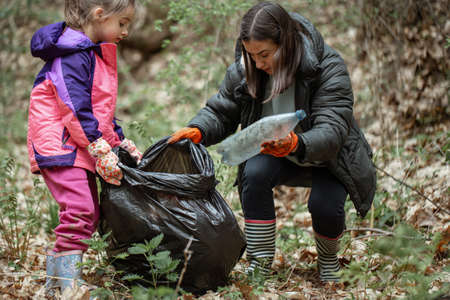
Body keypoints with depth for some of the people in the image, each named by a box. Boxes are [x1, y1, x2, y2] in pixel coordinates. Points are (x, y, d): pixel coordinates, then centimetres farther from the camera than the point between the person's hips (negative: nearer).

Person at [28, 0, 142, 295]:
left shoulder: (97, 55, 19)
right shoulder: (72, 55, -14)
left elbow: (102, 109, 24)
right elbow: (76, 108, -21)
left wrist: (123, 143, 17)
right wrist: (101, 149, -22)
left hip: (82, 149, 10)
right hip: (58, 146, -10)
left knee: (89, 214, 8)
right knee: (80, 208, -20)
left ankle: (55, 279, 15)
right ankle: (66, 281, -14)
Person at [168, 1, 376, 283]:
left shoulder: (328, 67, -29)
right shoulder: (244, 70, -16)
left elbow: (332, 131, -37)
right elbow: (221, 113, -4)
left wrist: (296, 144, -59)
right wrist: (197, 130, -28)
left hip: (330, 157, -3)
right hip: (280, 156, 3)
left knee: (325, 204, -30)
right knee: (255, 173, -29)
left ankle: (328, 260, 6)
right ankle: (259, 265, -17)